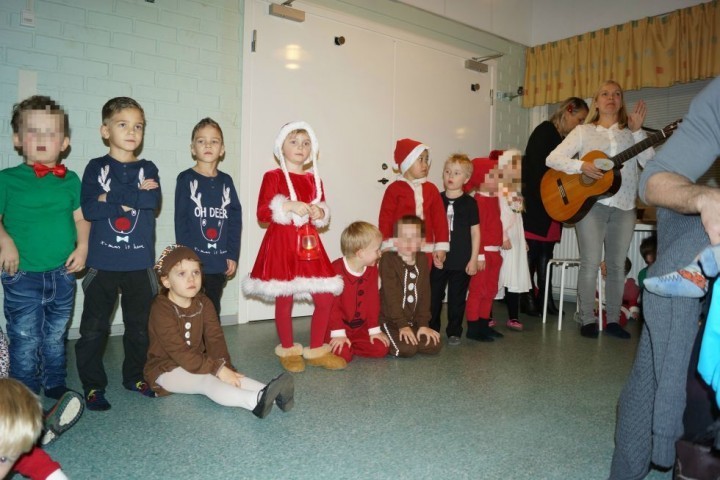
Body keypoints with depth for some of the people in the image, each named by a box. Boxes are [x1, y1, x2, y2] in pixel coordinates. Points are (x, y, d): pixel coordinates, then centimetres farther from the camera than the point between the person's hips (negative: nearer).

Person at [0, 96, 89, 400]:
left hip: (63, 275, 3)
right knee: (25, 342, 5)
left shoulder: (70, 180, 4)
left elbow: (81, 217, 7)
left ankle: (56, 386, 36)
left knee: (56, 338, 19)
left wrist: (82, 246, -6)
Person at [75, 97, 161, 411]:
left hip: (140, 262, 2)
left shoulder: (148, 169, 8)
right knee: (94, 327, 4)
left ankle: (135, 376, 28)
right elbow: (89, 209, -12)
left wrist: (111, 197, -15)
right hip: (103, 261, -2)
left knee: (140, 325, 11)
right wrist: (135, 196, -13)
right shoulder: (96, 168, 3)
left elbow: (154, 201, -13)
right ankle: (93, 385, 18)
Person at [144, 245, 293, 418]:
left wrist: (225, 367, -24)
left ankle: (271, 393, -41)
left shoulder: (203, 303, -1)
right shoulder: (161, 310, -22)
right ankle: (256, 401, -57)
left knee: (231, 377, -21)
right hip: (166, 370, -7)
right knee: (207, 381, -33)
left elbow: (215, 338, -7)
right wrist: (217, 368, -31)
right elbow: (179, 352, -27)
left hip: (196, 363, 7)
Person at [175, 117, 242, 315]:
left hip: (220, 261, 3)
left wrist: (233, 255, 1)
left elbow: (235, 220, 6)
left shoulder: (226, 181, 7)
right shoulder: (186, 179, -2)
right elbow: (180, 221, -5)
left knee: (213, 311, 15)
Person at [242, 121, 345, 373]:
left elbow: (322, 216, 18)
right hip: (281, 243, -4)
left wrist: (320, 213, -4)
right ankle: (288, 350, 23)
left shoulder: (314, 179, 12)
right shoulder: (273, 177, -2)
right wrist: (288, 206, -20)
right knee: (284, 299, 2)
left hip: (309, 244, 5)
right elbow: (262, 214, -9)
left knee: (326, 297, 2)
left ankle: (316, 350, 19)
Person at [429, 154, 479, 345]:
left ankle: (454, 332, 23)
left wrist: (473, 259, -4)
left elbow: (475, 231, 0)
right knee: (434, 296, 9)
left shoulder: (469, 202, -2)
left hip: (461, 261, -2)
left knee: (457, 299, 9)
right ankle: (432, 330, 24)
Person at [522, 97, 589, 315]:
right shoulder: (545, 131, -6)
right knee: (532, 249, -5)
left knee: (546, 251, 9)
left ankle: (544, 298, 14)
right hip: (537, 203, -8)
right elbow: (536, 166, -16)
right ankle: (527, 298, 2)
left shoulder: (566, 139, 18)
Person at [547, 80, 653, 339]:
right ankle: (588, 320, 6)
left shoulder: (631, 133, 12)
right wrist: (581, 166, -18)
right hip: (591, 203, -3)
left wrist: (638, 131, -8)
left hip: (624, 206, 3)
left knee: (616, 265, 7)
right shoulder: (583, 131, 6)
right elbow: (552, 158, -3)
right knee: (590, 263, -6)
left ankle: (613, 320, 17)